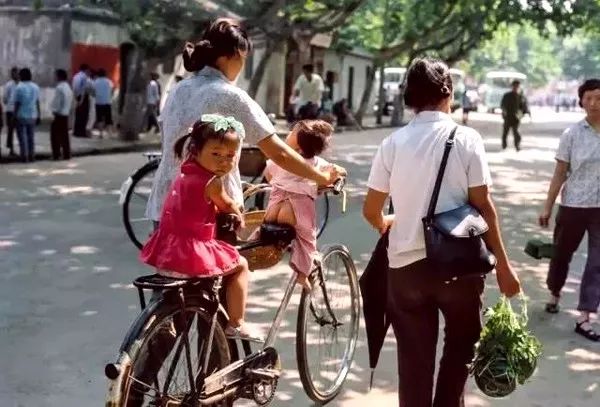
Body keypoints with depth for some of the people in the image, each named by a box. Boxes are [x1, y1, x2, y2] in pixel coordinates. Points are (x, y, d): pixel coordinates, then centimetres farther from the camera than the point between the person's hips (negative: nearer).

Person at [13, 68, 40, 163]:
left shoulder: (19, 87, -10)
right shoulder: (35, 87, 4)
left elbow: (17, 103, -11)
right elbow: (37, 103, 6)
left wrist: (14, 116, -5)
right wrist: (38, 116, 11)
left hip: (21, 116, -4)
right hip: (32, 115, 4)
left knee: (22, 137, 1)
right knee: (31, 137, 11)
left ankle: (24, 156, 0)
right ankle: (31, 156, 9)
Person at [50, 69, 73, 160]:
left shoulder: (59, 87, -15)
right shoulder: (68, 87, 12)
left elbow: (57, 101, -17)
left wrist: (55, 111, -6)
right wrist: (67, 110, 14)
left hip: (59, 114, -8)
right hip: (66, 114, 8)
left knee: (55, 135, -2)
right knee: (64, 135, 10)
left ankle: (56, 155, -2)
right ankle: (66, 154, 11)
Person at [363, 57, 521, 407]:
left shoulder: (394, 143, 0)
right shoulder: (466, 139, -6)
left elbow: (371, 210, 3)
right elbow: (483, 206, -8)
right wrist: (503, 263, 0)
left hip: (406, 263, 2)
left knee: (414, 359, 12)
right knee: (461, 344, 21)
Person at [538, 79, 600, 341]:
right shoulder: (572, 134, -6)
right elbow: (560, 174, -2)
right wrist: (547, 207, -2)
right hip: (573, 206, -1)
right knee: (562, 253, 15)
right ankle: (554, 294, 42)